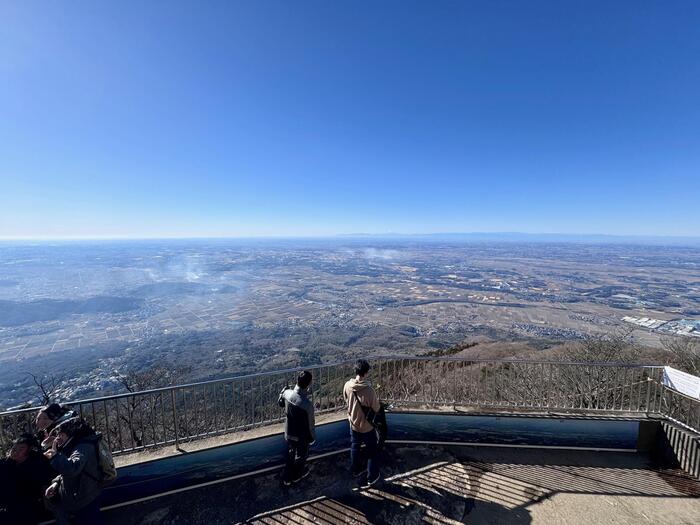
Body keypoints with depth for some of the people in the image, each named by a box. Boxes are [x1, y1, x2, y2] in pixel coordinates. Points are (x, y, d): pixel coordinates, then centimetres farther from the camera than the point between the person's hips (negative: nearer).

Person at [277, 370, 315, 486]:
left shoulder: (287, 393, -23)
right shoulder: (307, 404, -38)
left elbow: (280, 403, 1)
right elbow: (310, 424, -22)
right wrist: (312, 438, -3)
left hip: (289, 433, 5)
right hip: (302, 436, -4)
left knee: (290, 454, 30)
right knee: (301, 456, 26)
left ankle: (287, 478, 50)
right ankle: (297, 475, 52)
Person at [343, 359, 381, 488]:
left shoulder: (347, 386, -20)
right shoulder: (369, 390, -34)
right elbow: (376, 409, -17)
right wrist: (377, 399, 1)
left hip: (353, 423, 5)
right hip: (367, 426, -4)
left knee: (355, 448, 28)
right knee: (372, 452, 20)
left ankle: (356, 470, 48)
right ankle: (372, 478, 34)